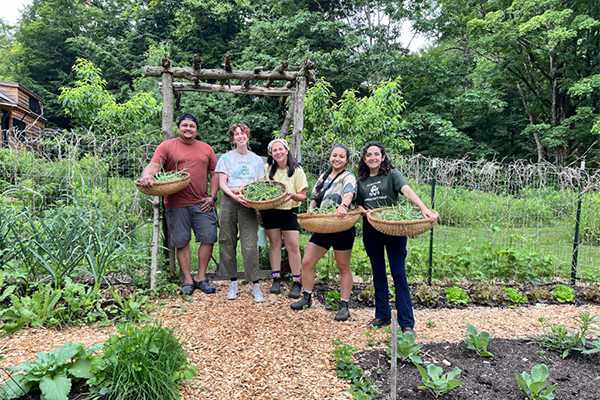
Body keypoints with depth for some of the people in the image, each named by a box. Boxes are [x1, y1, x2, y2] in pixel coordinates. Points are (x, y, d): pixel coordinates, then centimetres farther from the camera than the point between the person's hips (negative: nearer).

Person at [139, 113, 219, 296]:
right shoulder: (166, 146, 5)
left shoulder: (206, 149, 14)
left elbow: (214, 174, 14)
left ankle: (201, 277, 15)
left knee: (208, 238, 0)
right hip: (176, 205, -2)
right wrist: (147, 175, -30)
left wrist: (212, 196, 3)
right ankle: (187, 280, 16)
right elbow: (154, 165, -7)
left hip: (201, 204, 2)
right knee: (182, 242, 4)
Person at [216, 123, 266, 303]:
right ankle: (233, 283, 15)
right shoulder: (226, 158, 9)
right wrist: (234, 196, -17)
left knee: (250, 245, -8)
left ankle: (255, 285, 0)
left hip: (249, 204, 0)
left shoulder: (257, 160, 14)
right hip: (229, 202, 0)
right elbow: (222, 184, 1)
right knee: (227, 242, 3)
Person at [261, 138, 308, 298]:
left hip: (289, 211, -2)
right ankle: (276, 279, 17)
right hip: (269, 211, 2)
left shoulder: (297, 171, -5)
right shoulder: (266, 168, 2)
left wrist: (292, 195, -26)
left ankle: (297, 282, 4)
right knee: (274, 243, 7)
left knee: (293, 245, -6)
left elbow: (302, 196, -4)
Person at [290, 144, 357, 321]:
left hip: (342, 228, -6)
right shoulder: (323, 177, 14)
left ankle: (344, 306, 16)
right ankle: (307, 298, 24)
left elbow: (349, 193, -28)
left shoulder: (348, 177, -6)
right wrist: (310, 212, -3)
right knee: (306, 262, 6)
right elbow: (314, 198, 18)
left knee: (343, 268, 5)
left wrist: (343, 206, -49)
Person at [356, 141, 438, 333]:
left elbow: (408, 191, -18)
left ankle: (407, 322, 2)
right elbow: (358, 204, 14)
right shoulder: (361, 180, 11)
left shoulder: (392, 174, -1)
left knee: (398, 273, -4)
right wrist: (364, 211, -9)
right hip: (370, 231, 4)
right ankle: (382, 315, 22)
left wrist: (424, 208, -34)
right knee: (378, 272, 11)